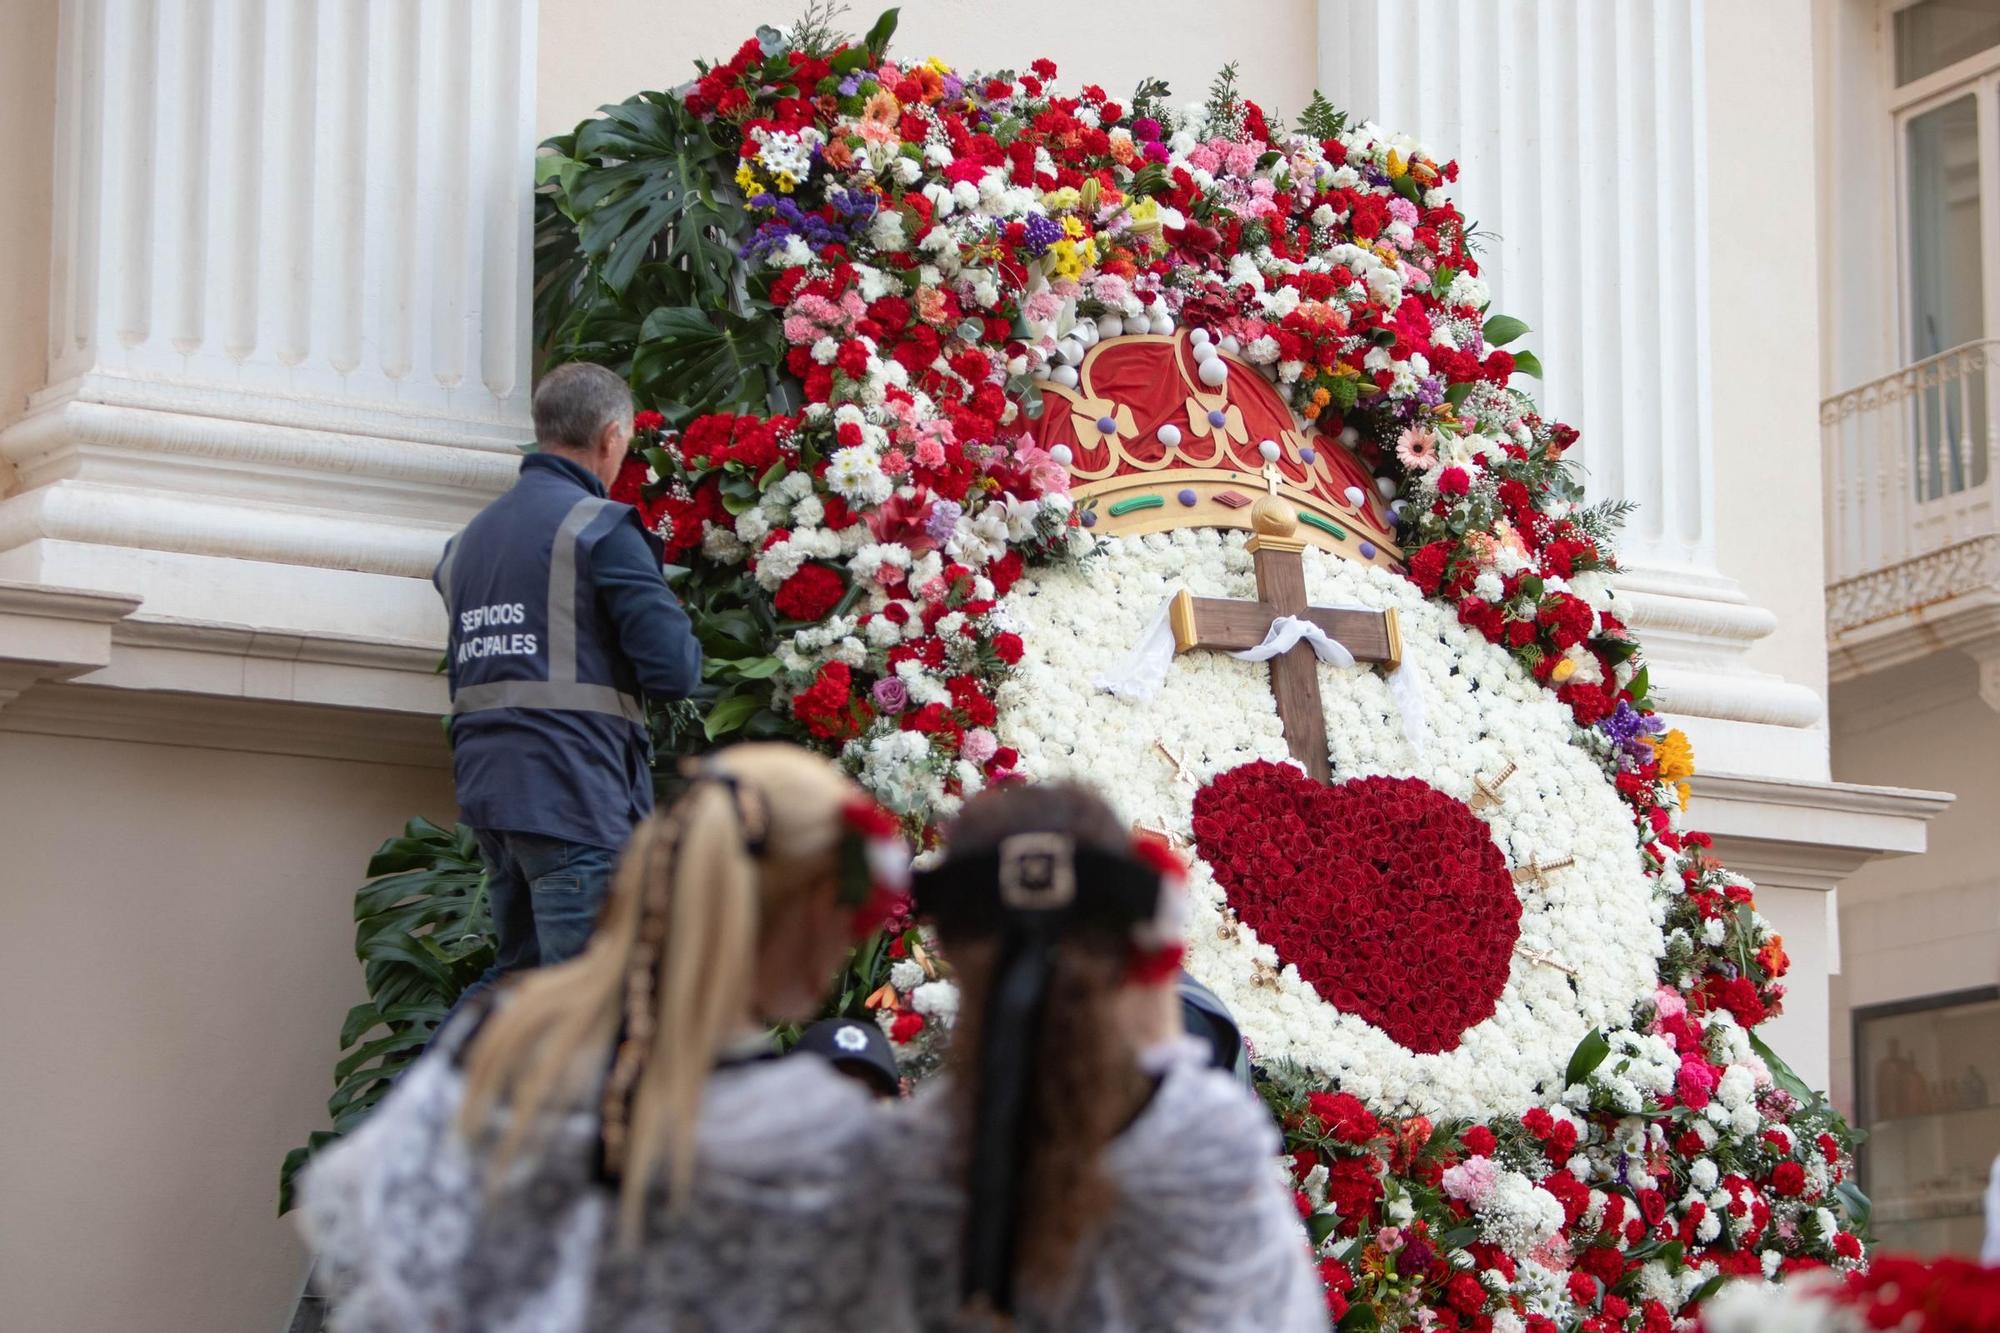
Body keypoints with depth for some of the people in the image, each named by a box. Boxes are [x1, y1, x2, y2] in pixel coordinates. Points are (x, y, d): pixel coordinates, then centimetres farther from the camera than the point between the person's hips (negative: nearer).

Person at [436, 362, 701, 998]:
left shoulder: (469, 538, 16)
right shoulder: (601, 527, -8)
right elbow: (675, 669, -13)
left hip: (484, 782, 8)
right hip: (574, 793, -8)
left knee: (518, 968, 19)